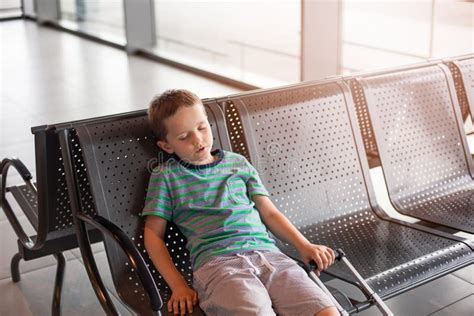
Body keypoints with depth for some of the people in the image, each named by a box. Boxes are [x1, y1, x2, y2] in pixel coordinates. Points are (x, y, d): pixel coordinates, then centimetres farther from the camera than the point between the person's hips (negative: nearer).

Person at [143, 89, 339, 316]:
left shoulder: (238, 163, 23)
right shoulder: (166, 176, 14)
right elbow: (153, 233, 12)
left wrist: (304, 246, 8)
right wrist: (178, 286, 2)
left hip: (267, 253, 4)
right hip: (216, 262, -3)